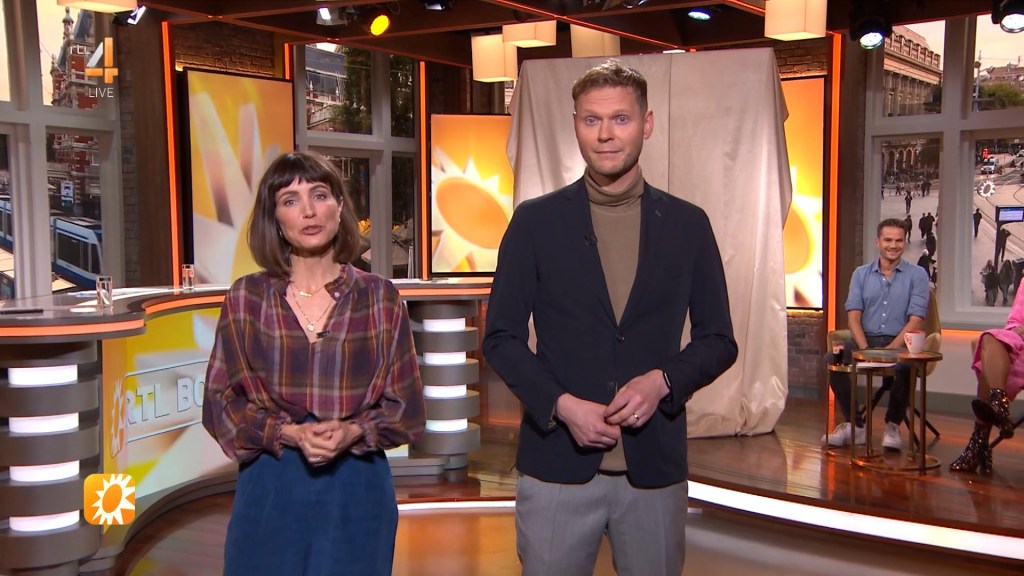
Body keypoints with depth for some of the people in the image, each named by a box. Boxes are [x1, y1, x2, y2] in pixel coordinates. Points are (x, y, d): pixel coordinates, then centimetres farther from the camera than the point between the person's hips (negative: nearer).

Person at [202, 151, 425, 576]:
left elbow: (407, 405, 2)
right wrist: (288, 433, -15)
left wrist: (352, 432, -16)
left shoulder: (379, 297, 0)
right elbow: (220, 402, 1)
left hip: (356, 490, 0)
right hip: (271, 491, 0)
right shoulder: (245, 299, 0)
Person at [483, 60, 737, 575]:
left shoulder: (688, 225, 3)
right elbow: (502, 337, 1)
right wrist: (561, 405, -13)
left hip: (655, 465, 1)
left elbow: (718, 340, 7)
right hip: (557, 461, -1)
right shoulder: (535, 221, 0)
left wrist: (662, 380, -12)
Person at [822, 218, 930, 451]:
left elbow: (916, 321, -6)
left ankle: (893, 425, -11)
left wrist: (890, 349, -20)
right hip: (866, 339, 3)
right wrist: (865, 349, -15)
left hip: (900, 343, -3)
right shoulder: (861, 274, 12)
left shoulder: (917, 275, 4)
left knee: (905, 367, -36)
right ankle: (854, 425, -13)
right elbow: (853, 315, 2)